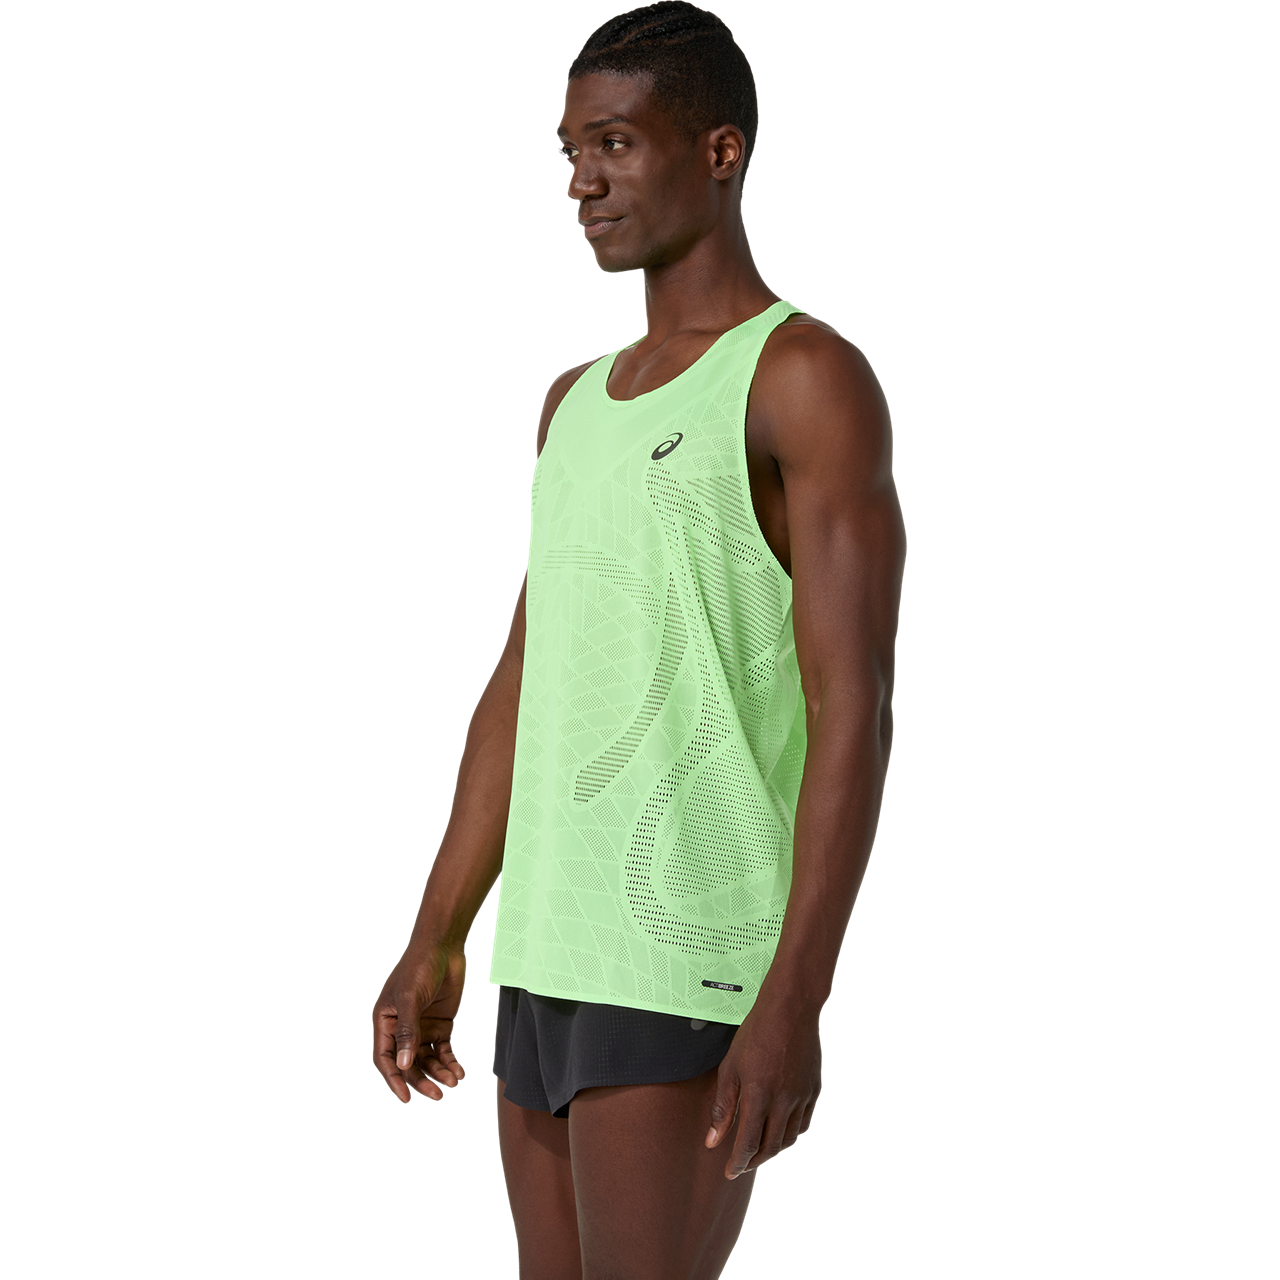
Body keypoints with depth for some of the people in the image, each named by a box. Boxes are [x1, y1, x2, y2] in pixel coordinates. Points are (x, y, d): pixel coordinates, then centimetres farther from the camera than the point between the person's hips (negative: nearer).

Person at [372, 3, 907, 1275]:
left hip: (696, 969, -8)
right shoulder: (577, 403, 18)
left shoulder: (810, 378, -9)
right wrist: (434, 943, 17)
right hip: (552, 965, 8)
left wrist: (796, 999, -24)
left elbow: (856, 705, -16)